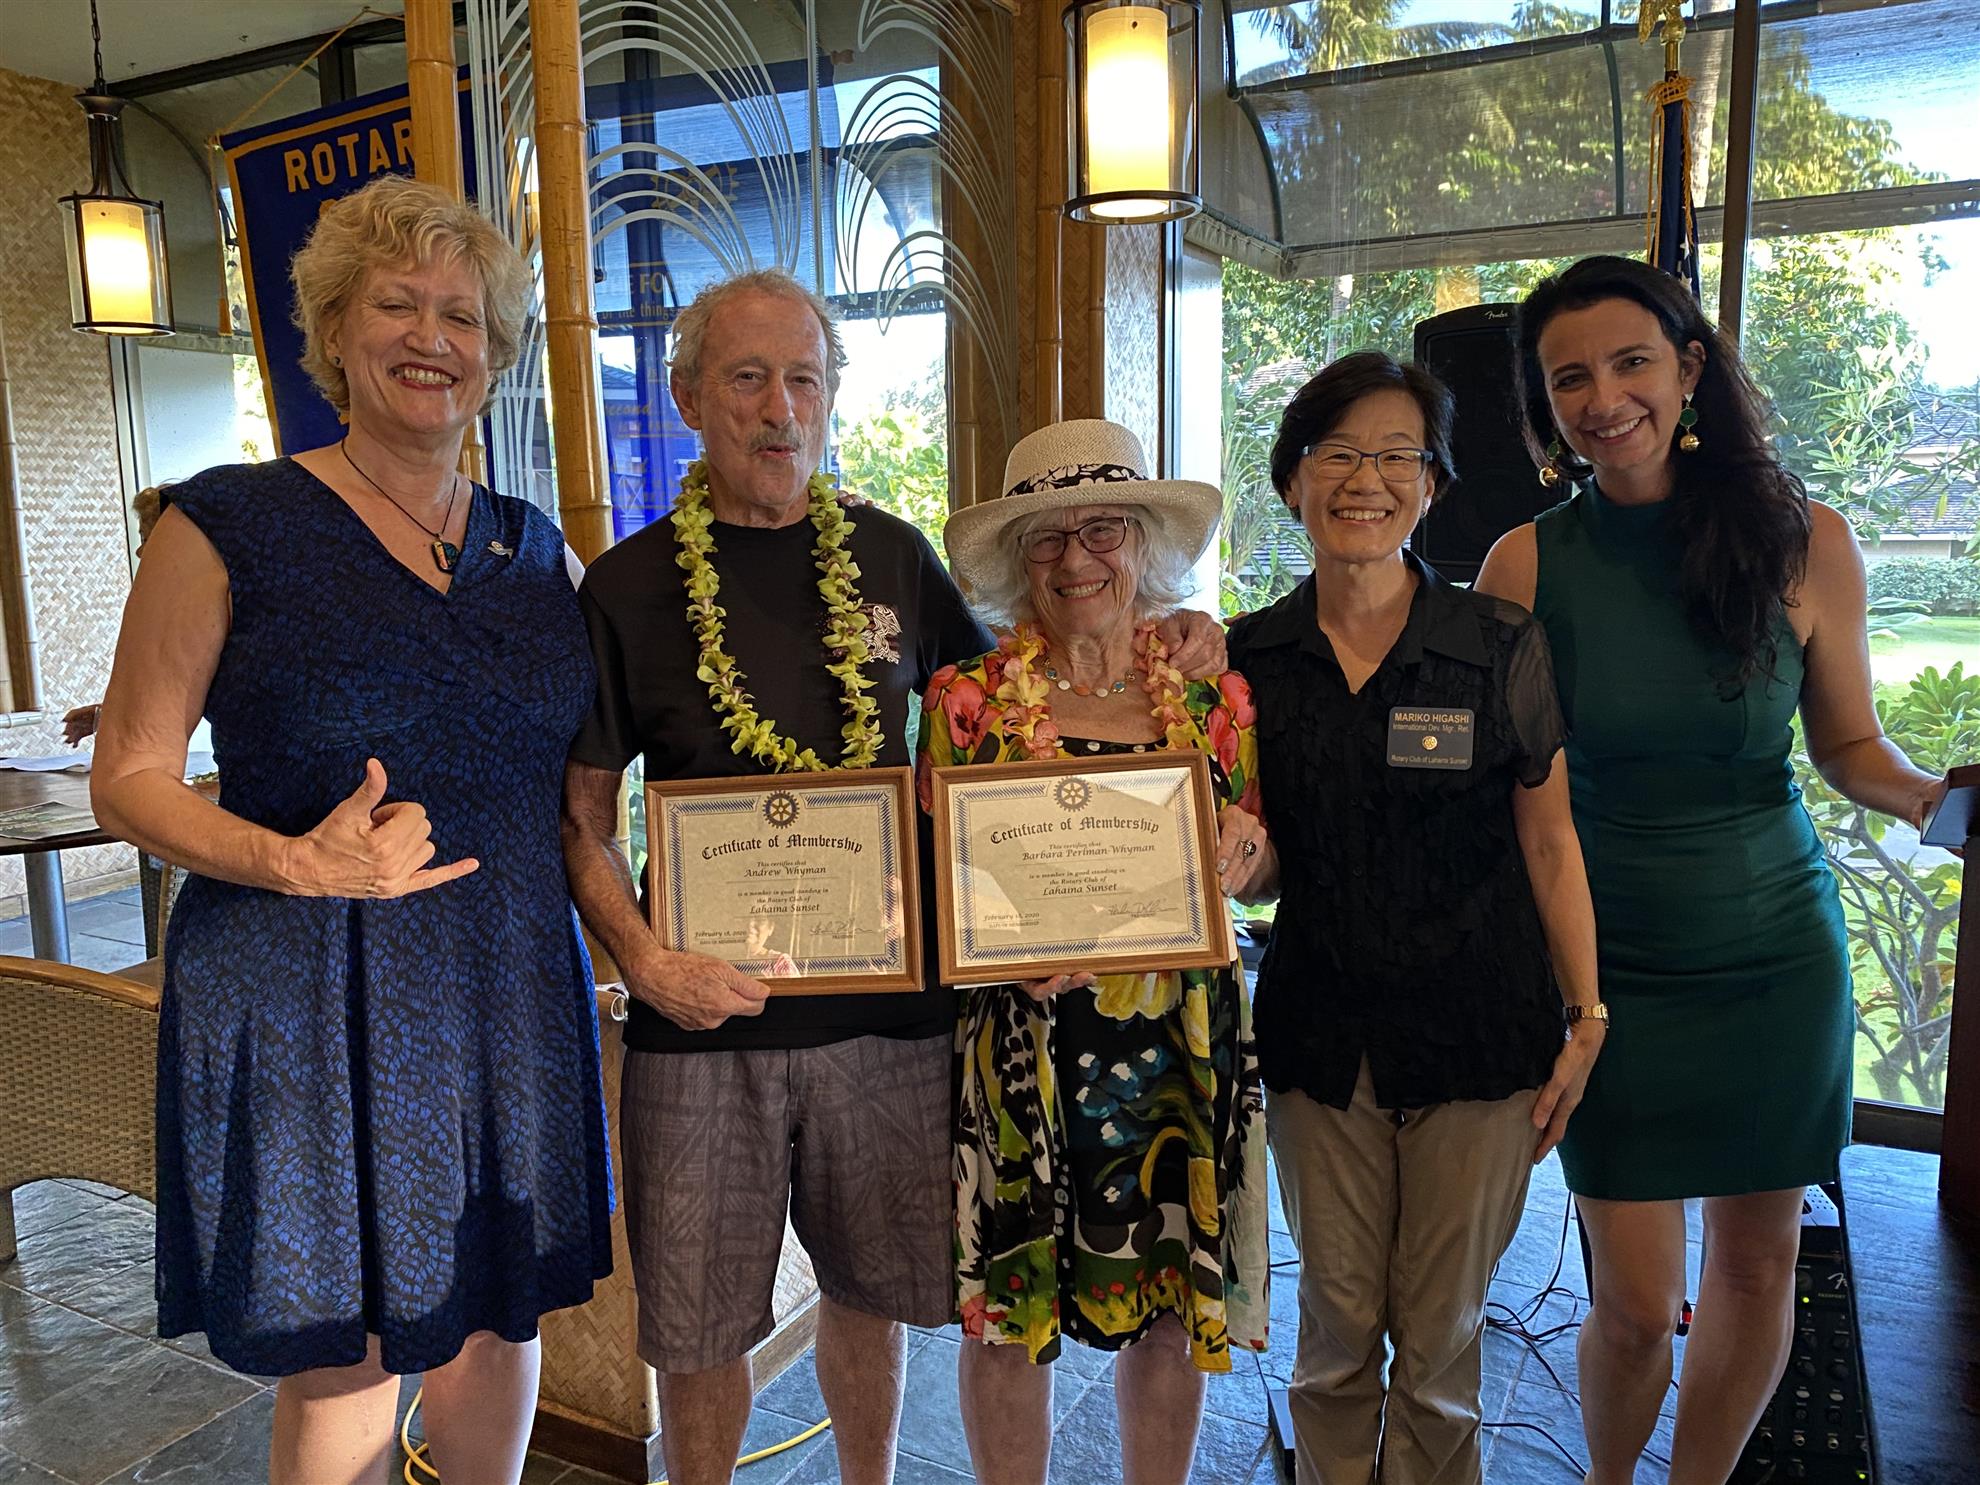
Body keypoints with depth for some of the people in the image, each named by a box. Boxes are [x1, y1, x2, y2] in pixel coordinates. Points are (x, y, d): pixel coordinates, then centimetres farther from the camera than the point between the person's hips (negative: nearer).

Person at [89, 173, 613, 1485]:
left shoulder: (532, 546, 8)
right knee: (342, 1369, 9)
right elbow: (129, 777, -5)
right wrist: (295, 863, -20)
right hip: (309, 1011, -4)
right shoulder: (231, 525, -5)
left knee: (499, 1319, 17)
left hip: (507, 999, 4)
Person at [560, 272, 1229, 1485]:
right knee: (700, 1326, 12)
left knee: (876, 1290, 19)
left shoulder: (892, 555, 4)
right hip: (706, 1014, -2)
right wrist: (644, 960, -17)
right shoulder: (630, 586, -3)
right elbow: (583, 816, -1)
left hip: (888, 1003, 2)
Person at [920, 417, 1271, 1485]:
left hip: (1183, 1038, 2)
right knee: (1008, 1310, 8)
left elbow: (1262, 860, 10)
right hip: (1020, 1042, -1)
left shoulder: (1214, 692, 3)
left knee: (1175, 1301, 14)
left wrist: (1245, 853, -11)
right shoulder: (969, 699, -1)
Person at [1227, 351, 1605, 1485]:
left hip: (1477, 1034, -1)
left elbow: (1550, 842, 0)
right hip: (1320, 1037, 2)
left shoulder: (1503, 646, -5)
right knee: (1336, 1326, 14)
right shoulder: (1251, 658, 1)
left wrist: (1587, 1016, -2)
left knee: (1441, 1334, 11)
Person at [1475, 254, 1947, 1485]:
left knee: (1760, 1260, 15)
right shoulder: (1527, 563, -9)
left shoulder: (1806, 543, -6)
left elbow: (1849, 743, 5)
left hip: (1778, 954, 2)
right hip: (1612, 961, -1)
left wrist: (1925, 792, -16)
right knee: (1639, 1304, 2)